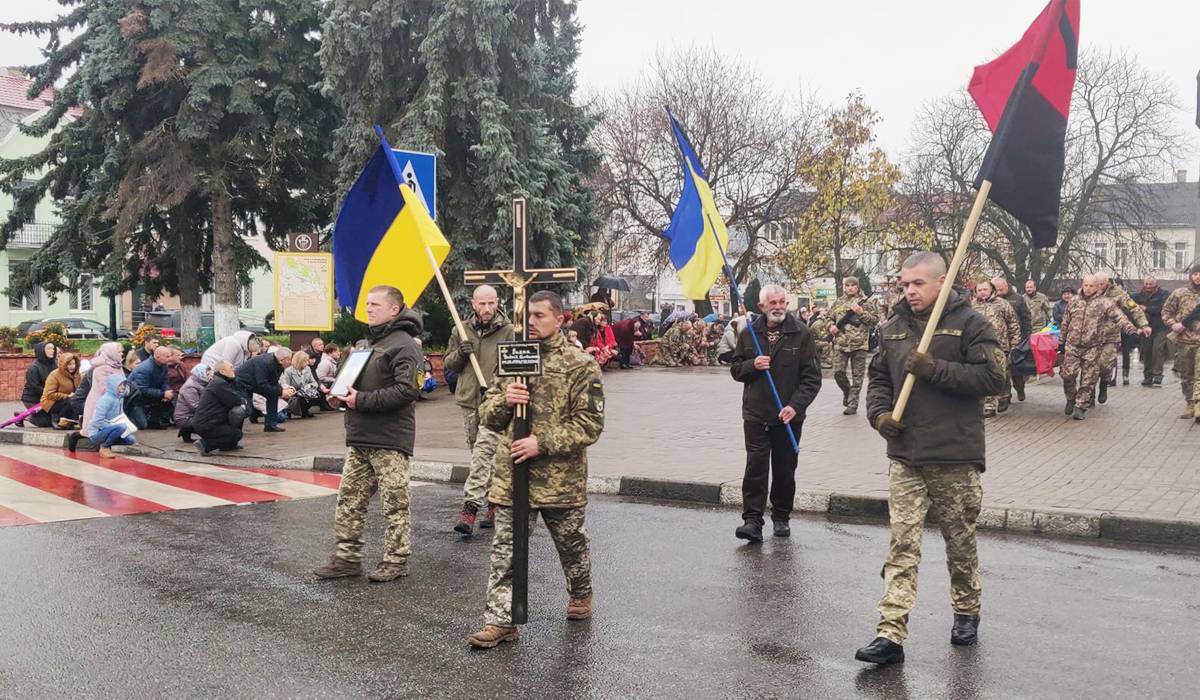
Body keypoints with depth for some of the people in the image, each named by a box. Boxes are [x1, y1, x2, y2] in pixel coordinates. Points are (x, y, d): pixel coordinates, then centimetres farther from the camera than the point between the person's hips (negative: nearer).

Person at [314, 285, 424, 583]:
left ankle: (396, 560, 11)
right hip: (360, 438, 9)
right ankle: (348, 556, 20)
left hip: (390, 441, -9)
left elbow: (407, 390, -22)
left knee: (395, 503, 1)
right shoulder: (371, 343, 19)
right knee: (349, 498, 11)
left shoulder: (404, 345, -11)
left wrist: (362, 401, -19)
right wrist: (342, 394, 10)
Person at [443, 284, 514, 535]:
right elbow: (447, 362, 16)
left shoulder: (508, 331, -2)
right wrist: (459, 354, -4)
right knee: (483, 456, 13)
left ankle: (470, 507, -19)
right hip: (468, 401, 5)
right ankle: (494, 502, 25)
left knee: (483, 451, -16)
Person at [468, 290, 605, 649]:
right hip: (511, 474, 3)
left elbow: (590, 424, -12)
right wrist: (505, 400, -14)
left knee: (571, 543, 17)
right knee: (505, 549, 0)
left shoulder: (580, 364, -7)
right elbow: (487, 415, 9)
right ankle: (500, 619, 7)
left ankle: (580, 593, 42)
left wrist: (542, 443, -20)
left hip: (561, 478, -3)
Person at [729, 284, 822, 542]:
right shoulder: (749, 334, 5)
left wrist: (796, 405, -16)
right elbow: (735, 369, 12)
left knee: (785, 470, 9)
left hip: (789, 417, -1)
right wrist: (752, 365, -10)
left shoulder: (801, 334, -3)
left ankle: (781, 517, 24)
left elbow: (812, 376, -4)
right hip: (756, 415, 1)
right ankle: (752, 520, -5)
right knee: (755, 467, -7)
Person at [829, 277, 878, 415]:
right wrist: (831, 326, 2)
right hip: (840, 344, 3)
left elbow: (875, 319, -1)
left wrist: (861, 312, -13)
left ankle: (852, 404, 6)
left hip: (859, 344, -3)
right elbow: (830, 318, 22)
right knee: (838, 372, -2)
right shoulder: (838, 302, 13)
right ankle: (847, 391, 26)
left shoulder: (866, 302, 4)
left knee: (857, 376, 0)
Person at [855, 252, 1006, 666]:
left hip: (956, 457, -3)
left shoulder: (969, 323, -6)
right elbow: (878, 377, 17)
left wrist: (935, 369, -19)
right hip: (904, 456, 3)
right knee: (902, 543, -3)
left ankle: (966, 611, 36)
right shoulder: (893, 328, 10)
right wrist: (879, 412, -2)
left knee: (960, 542, 13)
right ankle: (890, 634, -5)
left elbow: (993, 378, -13)